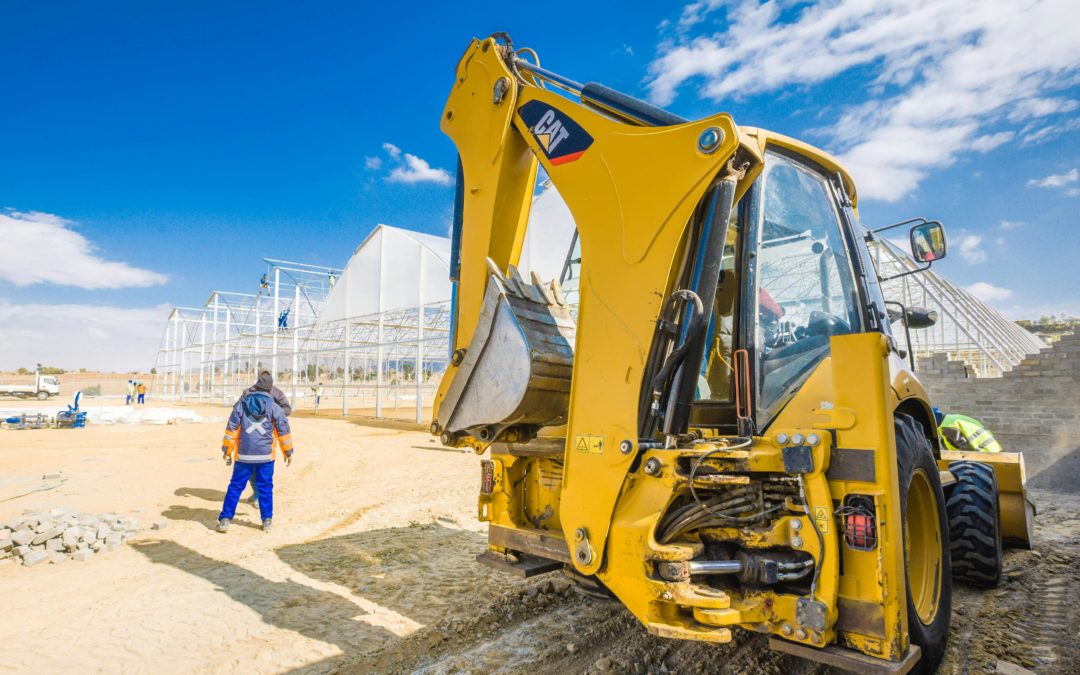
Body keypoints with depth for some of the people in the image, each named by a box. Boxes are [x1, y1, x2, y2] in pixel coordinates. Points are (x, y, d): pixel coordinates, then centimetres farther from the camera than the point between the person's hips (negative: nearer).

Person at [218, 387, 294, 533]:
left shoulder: (241, 405, 4)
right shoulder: (275, 408, 2)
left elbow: (231, 429, 2)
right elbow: (284, 431, 5)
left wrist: (226, 450, 10)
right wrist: (288, 452, 15)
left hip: (243, 455, 0)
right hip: (266, 456, 0)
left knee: (235, 487, 11)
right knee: (265, 488, 9)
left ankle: (225, 519, 11)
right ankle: (267, 520, 12)